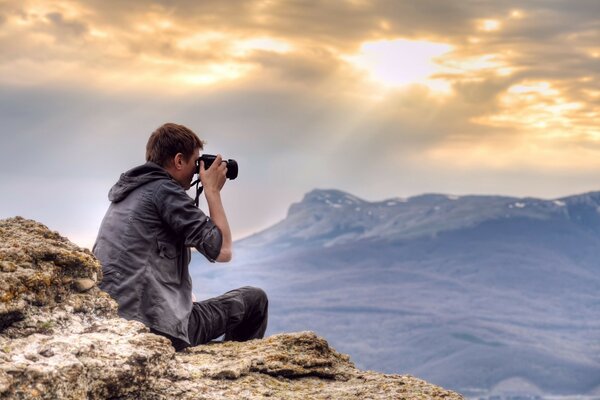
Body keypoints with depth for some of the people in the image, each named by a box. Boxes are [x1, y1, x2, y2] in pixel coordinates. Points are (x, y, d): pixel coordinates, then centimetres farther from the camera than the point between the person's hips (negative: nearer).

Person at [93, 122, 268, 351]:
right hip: (161, 329, -9)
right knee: (254, 300, 7)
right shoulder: (163, 189, -10)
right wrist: (212, 190, 0)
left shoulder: (127, 192, 16)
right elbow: (222, 250, -11)